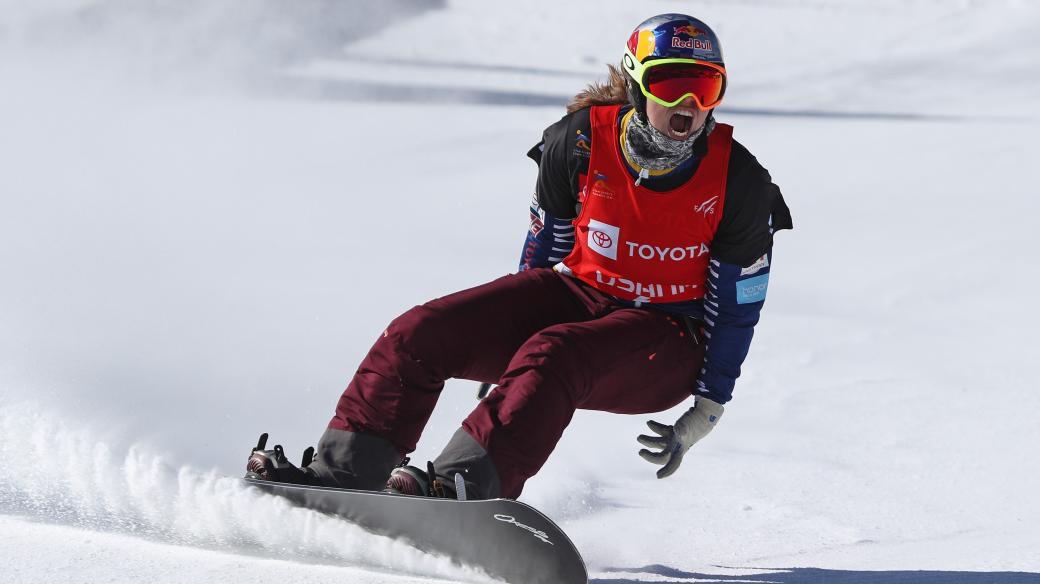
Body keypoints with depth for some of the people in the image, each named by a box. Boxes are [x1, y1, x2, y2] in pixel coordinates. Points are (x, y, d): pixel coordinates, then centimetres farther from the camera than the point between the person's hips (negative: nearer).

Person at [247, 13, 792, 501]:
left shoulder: (739, 183, -14)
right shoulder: (580, 142, -9)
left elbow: (738, 306, -3)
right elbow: (544, 244, 8)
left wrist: (707, 412, -3)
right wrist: (502, 338, 17)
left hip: (664, 342, -4)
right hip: (576, 294, 4)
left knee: (552, 356, -37)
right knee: (419, 332, -15)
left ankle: (463, 489, -51)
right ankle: (341, 474, -15)